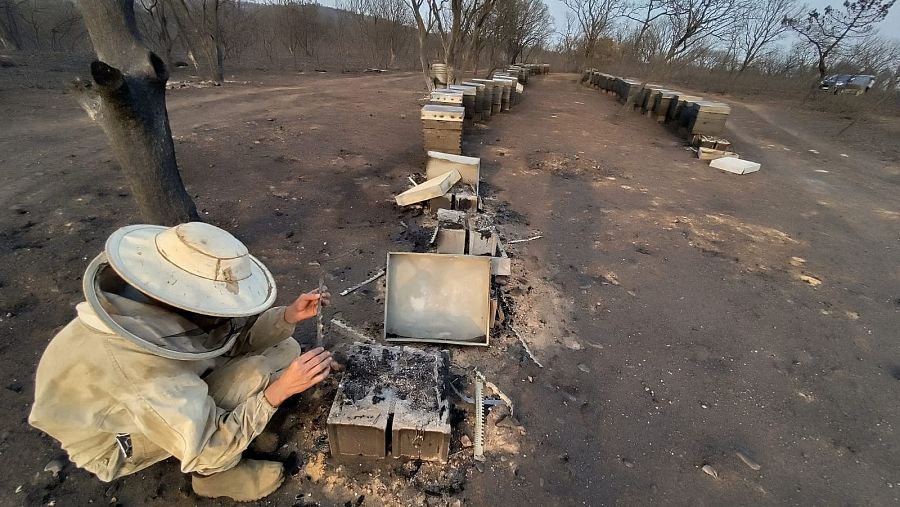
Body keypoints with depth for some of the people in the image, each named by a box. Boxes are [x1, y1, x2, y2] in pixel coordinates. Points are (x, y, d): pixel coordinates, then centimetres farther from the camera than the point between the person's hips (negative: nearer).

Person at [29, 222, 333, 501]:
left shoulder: (168, 304, -22)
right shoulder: (142, 365, -41)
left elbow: (241, 335, -8)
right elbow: (209, 450, -32)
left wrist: (290, 316, -24)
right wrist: (278, 390, -38)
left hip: (167, 390, 6)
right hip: (115, 441, -6)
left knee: (283, 350, -6)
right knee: (254, 375, -28)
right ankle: (213, 474, -3)